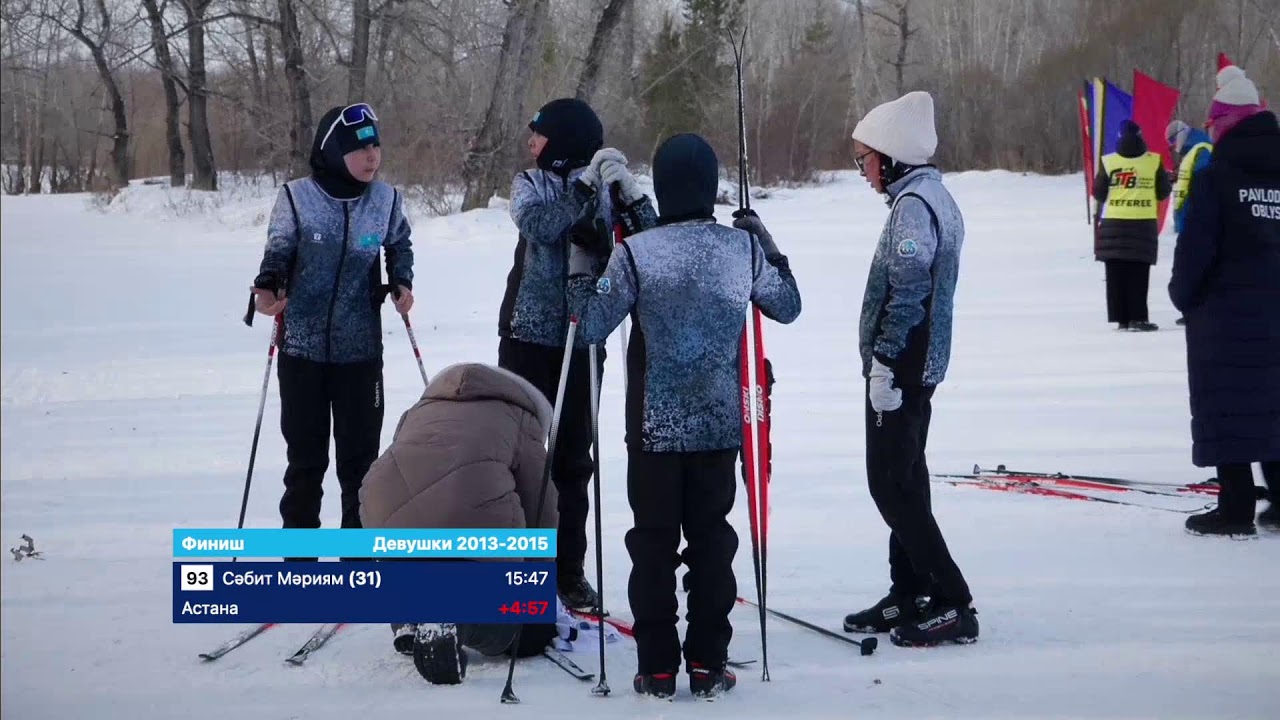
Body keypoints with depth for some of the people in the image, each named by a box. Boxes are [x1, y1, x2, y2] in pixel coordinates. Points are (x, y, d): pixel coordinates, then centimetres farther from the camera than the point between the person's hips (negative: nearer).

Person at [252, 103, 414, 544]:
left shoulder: (386, 200, -4)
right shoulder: (297, 198, -10)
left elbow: (400, 246, 16)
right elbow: (279, 250, 3)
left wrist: (401, 284, -1)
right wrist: (267, 288, -15)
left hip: (361, 347, 1)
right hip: (303, 346, -1)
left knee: (360, 450, 4)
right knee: (305, 450, 8)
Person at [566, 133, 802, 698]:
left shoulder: (635, 252, -12)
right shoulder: (744, 247, -4)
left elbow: (592, 325, -7)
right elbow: (788, 308, 10)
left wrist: (581, 265, 6)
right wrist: (770, 248, 22)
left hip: (655, 426, -2)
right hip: (719, 424, 2)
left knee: (653, 541, 6)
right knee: (711, 537, 10)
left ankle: (657, 667, 7)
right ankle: (707, 663, 11)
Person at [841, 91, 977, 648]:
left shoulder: (911, 205, -17)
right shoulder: (934, 196, 14)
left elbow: (907, 293, -22)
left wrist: (884, 362, -20)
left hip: (900, 366, -11)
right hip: (922, 364, 11)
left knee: (891, 485, -8)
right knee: (904, 480, 16)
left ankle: (952, 603, -8)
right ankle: (910, 596, 23)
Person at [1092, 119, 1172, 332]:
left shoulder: (1109, 162, -4)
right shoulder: (1154, 161, -5)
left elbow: (1098, 193, 1)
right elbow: (1163, 192, 2)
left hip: (1113, 224, 1)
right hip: (1143, 225, -1)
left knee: (1116, 274, 7)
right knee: (1138, 275, 2)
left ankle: (1121, 317, 7)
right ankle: (1137, 317, -4)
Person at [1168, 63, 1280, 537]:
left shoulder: (1216, 176, -11)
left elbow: (1196, 245, -14)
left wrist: (1182, 293, 0)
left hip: (1224, 308, -6)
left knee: (1226, 405, -2)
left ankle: (1236, 509, -3)